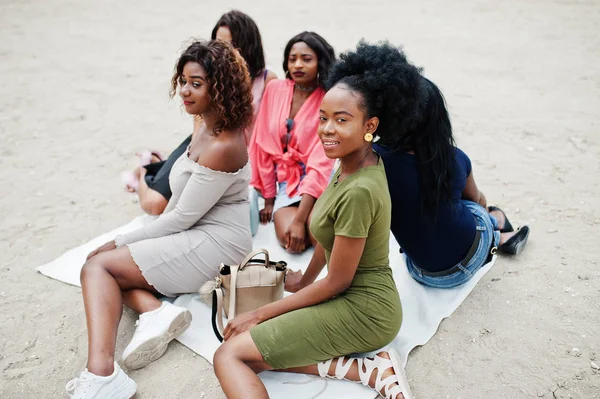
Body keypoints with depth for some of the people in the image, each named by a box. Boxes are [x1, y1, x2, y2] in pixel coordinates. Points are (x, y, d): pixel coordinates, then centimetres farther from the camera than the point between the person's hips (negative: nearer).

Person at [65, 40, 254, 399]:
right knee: (100, 259, 10)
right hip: (195, 234, 10)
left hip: (213, 244, -10)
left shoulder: (221, 147, -23)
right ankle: (155, 311, -11)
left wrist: (122, 243, -8)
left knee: (98, 265, -11)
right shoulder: (210, 127, 7)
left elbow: (183, 216, -19)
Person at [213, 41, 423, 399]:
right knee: (247, 343, 6)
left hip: (361, 311, -9)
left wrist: (259, 314, -9)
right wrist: (305, 280, 24)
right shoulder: (354, 162, 0)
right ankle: (368, 370, -1)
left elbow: (337, 282, -19)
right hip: (358, 297, 9)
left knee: (230, 355, -8)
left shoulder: (359, 191, -27)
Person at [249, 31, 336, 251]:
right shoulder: (275, 89, 1)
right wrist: (268, 198, 3)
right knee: (288, 237, -23)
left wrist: (299, 219, -23)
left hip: (318, 180, -3)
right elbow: (264, 145, 4)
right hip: (286, 182, 3)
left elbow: (321, 162, -16)